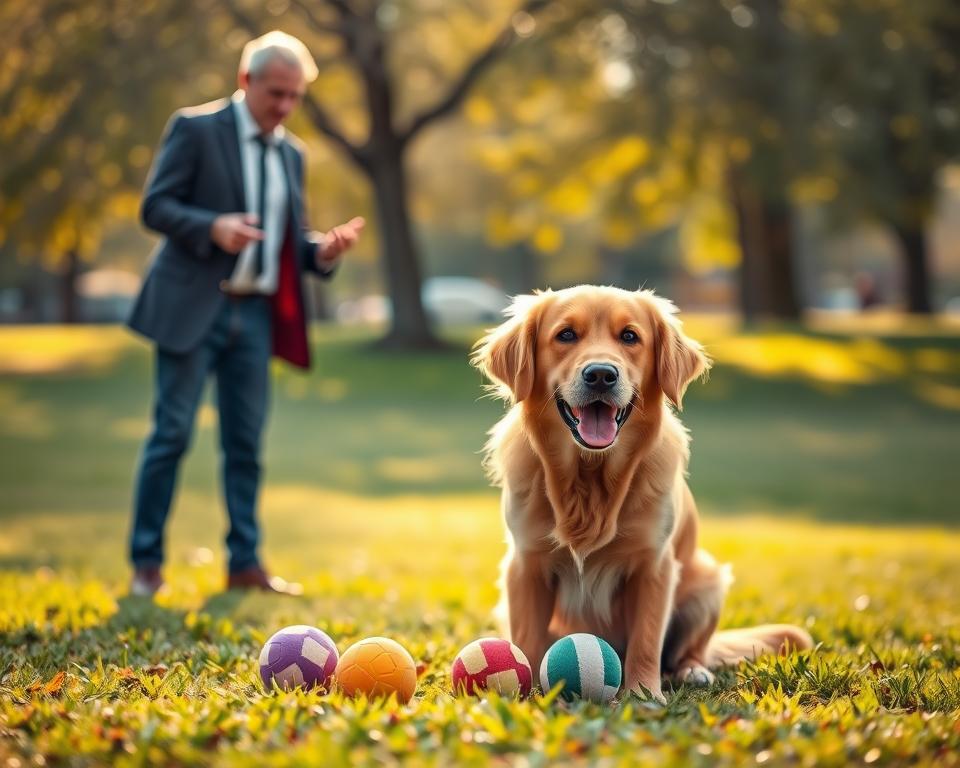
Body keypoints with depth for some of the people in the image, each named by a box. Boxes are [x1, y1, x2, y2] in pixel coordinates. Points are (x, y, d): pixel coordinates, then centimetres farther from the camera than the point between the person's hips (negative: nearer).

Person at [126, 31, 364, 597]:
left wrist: (324, 251, -3)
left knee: (246, 441, 6)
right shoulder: (195, 129, -2)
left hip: (257, 312, 5)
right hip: (194, 307, -5)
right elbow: (155, 205, -7)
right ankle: (147, 563, 5)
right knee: (173, 433, -3)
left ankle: (245, 562, 12)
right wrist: (212, 227, -24)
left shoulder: (292, 154, 16)